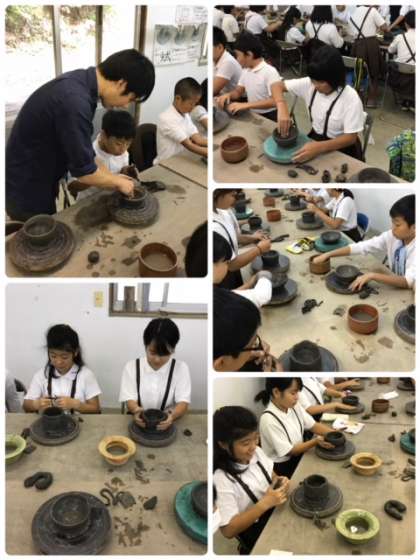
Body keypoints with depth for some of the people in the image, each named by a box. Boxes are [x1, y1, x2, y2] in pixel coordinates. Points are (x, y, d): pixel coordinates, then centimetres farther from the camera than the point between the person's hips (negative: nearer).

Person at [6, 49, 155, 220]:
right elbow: (83, 170, -23)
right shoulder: (74, 101, -32)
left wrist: (111, 177, 8)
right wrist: (118, 182, -8)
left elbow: (82, 147, 10)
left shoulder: (80, 81, -1)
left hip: (38, 182, 9)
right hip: (27, 191, -9)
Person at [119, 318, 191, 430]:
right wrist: (137, 410, -27)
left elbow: (183, 402, -7)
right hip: (138, 422, 0)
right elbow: (130, 399, -5)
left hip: (166, 424, 0)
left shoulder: (181, 368, 2)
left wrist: (172, 416, -29)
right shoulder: (131, 367, 3)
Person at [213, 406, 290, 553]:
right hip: (257, 538, -6)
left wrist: (280, 482, -13)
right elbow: (228, 530, -24)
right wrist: (264, 503, -29)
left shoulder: (256, 452, -9)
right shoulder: (221, 479, -26)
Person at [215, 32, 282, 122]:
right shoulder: (246, 70, 9)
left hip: (269, 118, -7)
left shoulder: (270, 72, -15)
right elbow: (238, 92, 19)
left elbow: (275, 101, -24)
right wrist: (228, 95, -6)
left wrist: (245, 105, -31)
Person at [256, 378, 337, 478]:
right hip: (281, 468, -7)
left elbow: (313, 425, 1)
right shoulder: (269, 419, -25)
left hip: (298, 457, 7)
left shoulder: (294, 406, -4)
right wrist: (316, 441, -23)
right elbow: (289, 451, -18)